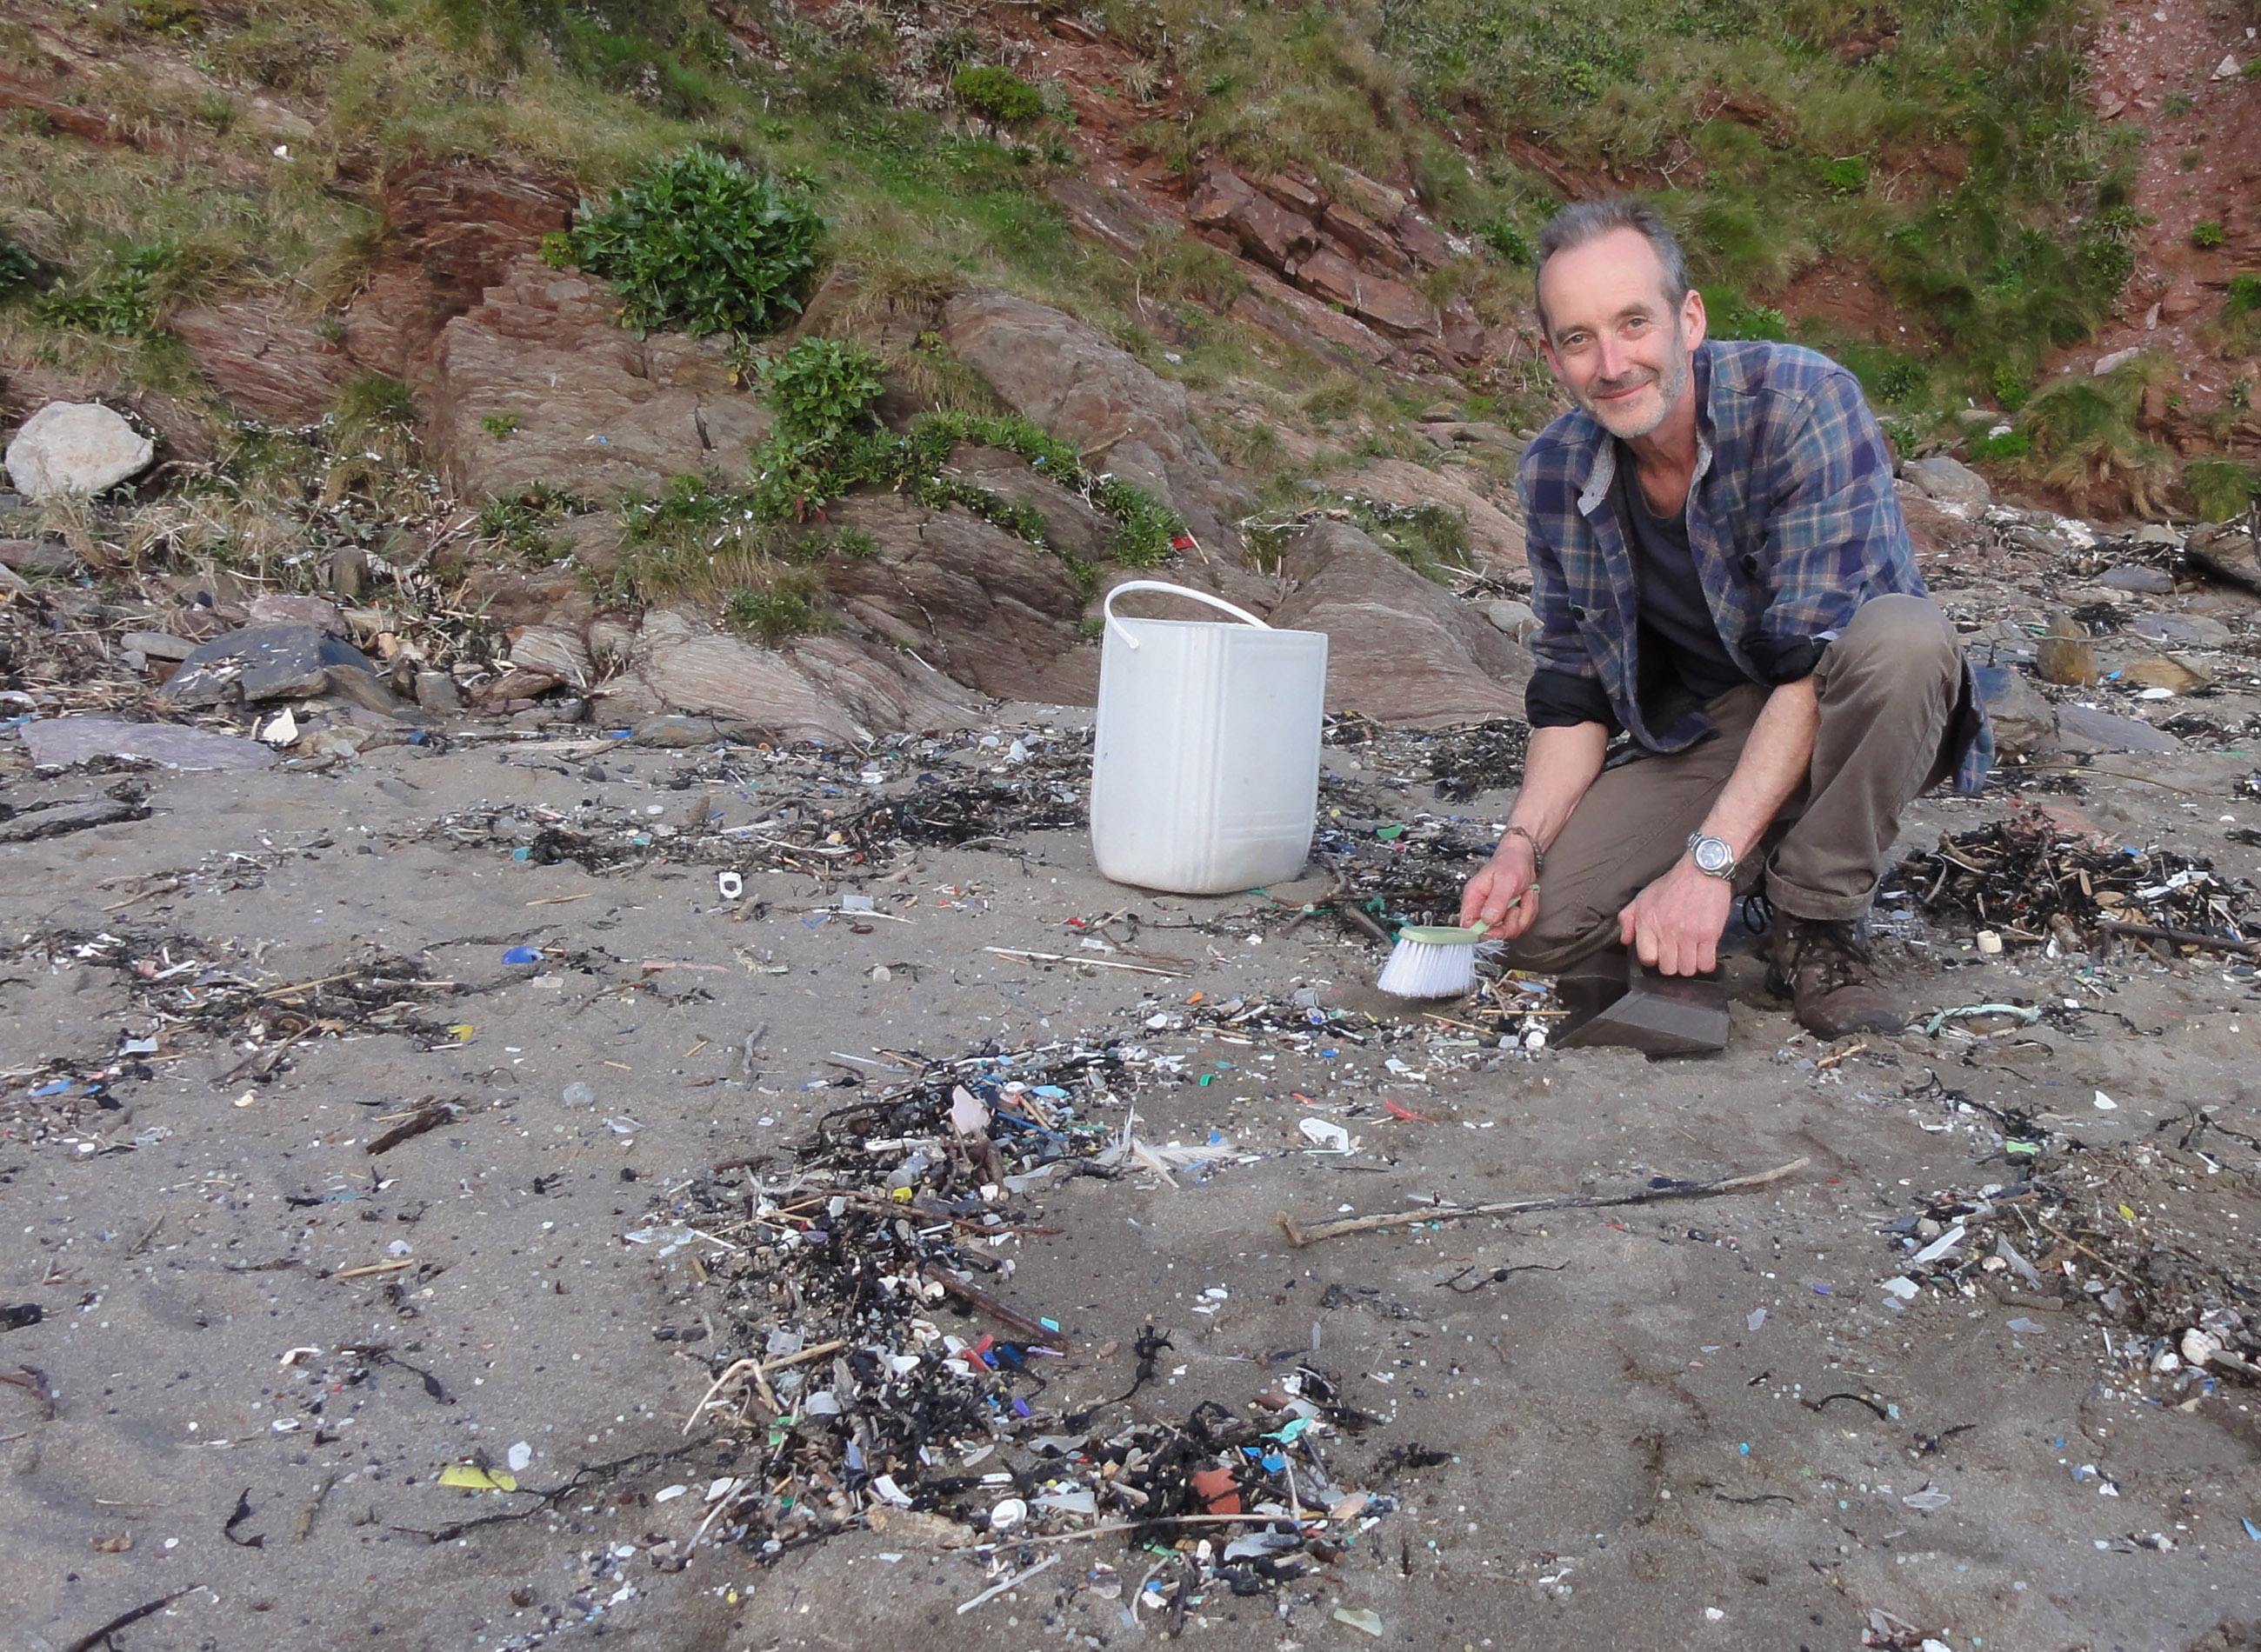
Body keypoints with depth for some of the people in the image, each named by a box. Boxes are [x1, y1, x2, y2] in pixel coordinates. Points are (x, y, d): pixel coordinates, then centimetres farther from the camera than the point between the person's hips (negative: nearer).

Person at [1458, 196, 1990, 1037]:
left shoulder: (1806, 404, -22)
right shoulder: (1554, 471, -5)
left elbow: (1814, 658, -28)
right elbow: (1572, 688, 1)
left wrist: (1707, 860, -34)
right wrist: (1522, 840, -16)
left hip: (1837, 724, -3)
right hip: (1699, 735, 4)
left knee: (1901, 636, -38)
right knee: (1540, 927, -18)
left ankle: (1816, 923, -16)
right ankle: (1767, 863, 10)